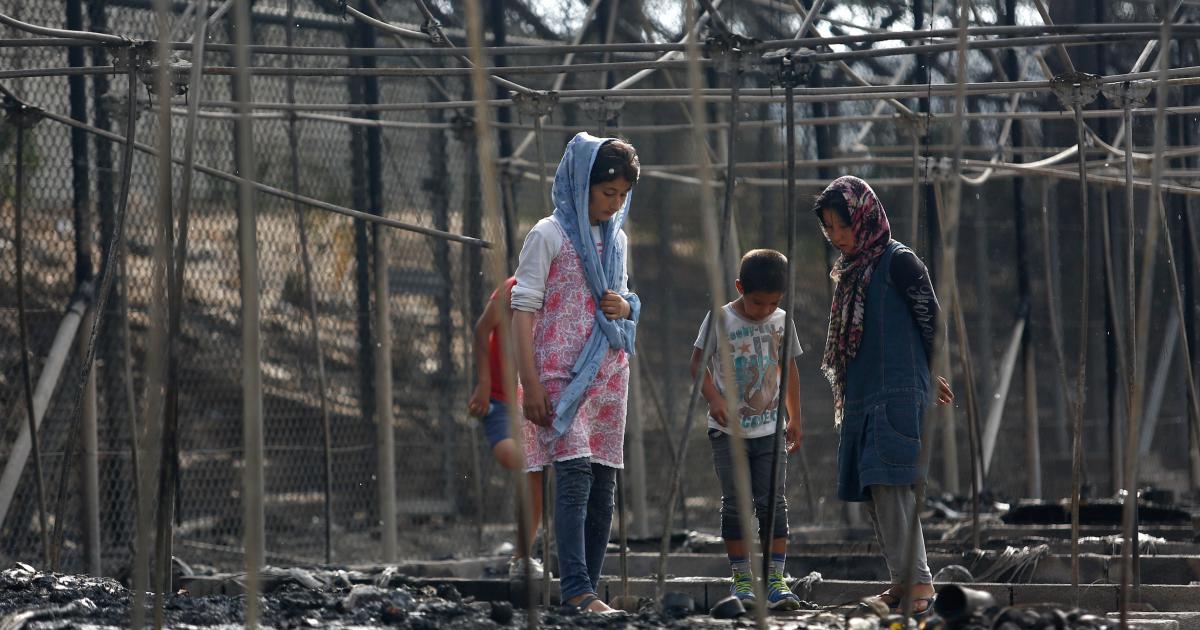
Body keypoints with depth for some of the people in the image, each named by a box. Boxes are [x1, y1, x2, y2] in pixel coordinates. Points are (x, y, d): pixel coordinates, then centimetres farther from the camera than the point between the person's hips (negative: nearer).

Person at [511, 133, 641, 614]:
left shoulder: (617, 240, 15)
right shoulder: (549, 235, -5)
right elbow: (524, 308, -8)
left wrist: (626, 306, 0)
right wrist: (530, 383, -14)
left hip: (609, 372, 7)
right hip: (562, 371, -7)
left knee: (603, 484, 3)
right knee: (575, 472, -18)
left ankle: (587, 593, 6)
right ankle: (577, 589, -23)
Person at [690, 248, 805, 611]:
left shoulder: (782, 322, 4)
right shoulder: (721, 319, -7)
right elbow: (698, 363, -4)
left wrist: (795, 418, 14)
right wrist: (714, 399, -19)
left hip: (769, 430, 2)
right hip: (728, 430, -2)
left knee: (774, 503, -5)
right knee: (734, 505, 1)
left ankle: (776, 581, -6)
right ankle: (741, 579, 8)